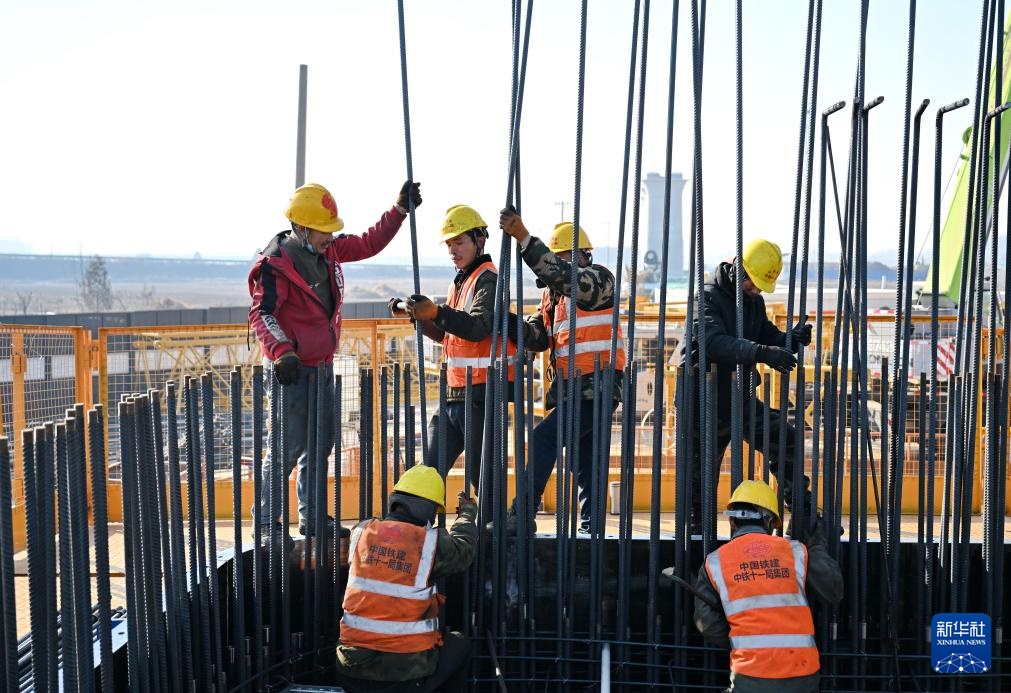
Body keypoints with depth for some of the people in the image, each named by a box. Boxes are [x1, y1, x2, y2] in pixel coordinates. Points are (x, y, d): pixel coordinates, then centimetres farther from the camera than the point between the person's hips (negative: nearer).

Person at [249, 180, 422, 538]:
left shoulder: (328, 250, 6)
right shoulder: (276, 263, -18)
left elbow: (370, 243, 18)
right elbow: (261, 314, -24)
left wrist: (400, 209, 12)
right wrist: (281, 352, -39)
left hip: (322, 365, 9)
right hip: (291, 369, -9)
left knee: (321, 442, 15)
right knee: (287, 447, -5)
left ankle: (311, 517, 27)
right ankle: (266, 519, 9)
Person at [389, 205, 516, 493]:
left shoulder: (488, 279, -9)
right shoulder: (460, 282, 18)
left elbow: (480, 327, -27)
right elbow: (443, 333, 25)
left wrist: (437, 312, -40)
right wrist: (416, 313, 8)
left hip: (480, 395, -9)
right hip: (454, 394, 9)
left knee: (483, 473, -2)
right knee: (431, 467, 6)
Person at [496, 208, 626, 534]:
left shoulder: (600, 278, -4)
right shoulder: (552, 294, 18)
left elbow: (564, 276, -24)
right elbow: (538, 337, 8)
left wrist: (523, 237, -29)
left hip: (597, 390, -8)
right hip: (571, 392, 8)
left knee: (543, 439, -18)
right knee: (587, 464, 13)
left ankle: (522, 517, -16)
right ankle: (590, 527, 21)